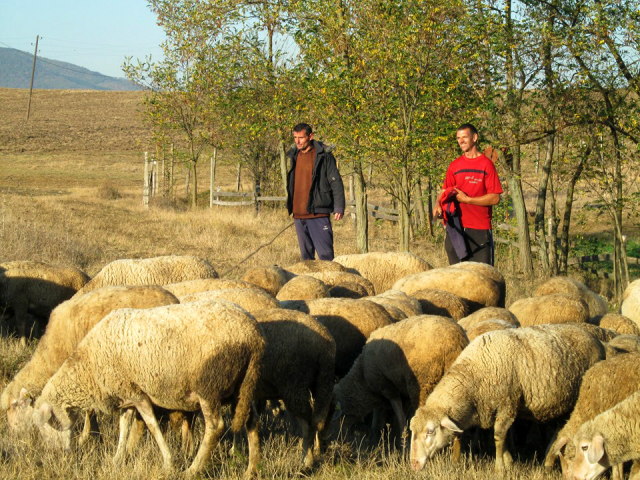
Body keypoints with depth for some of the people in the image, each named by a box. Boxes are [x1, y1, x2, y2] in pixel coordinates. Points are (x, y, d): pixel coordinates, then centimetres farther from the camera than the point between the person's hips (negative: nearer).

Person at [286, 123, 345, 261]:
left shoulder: (323, 156, -5)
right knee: (306, 254, 12)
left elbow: (336, 182, -6)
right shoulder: (294, 156, 13)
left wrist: (339, 207, -12)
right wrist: (290, 206, 19)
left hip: (318, 214, -6)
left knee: (325, 254, -10)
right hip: (298, 215, 6)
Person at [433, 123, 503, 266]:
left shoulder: (486, 164, -3)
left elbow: (495, 198, -8)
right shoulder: (455, 165, 12)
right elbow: (445, 191, 14)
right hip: (456, 228, 4)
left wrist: (467, 199, -13)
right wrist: (438, 204, -7)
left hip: (480, 230, -4)